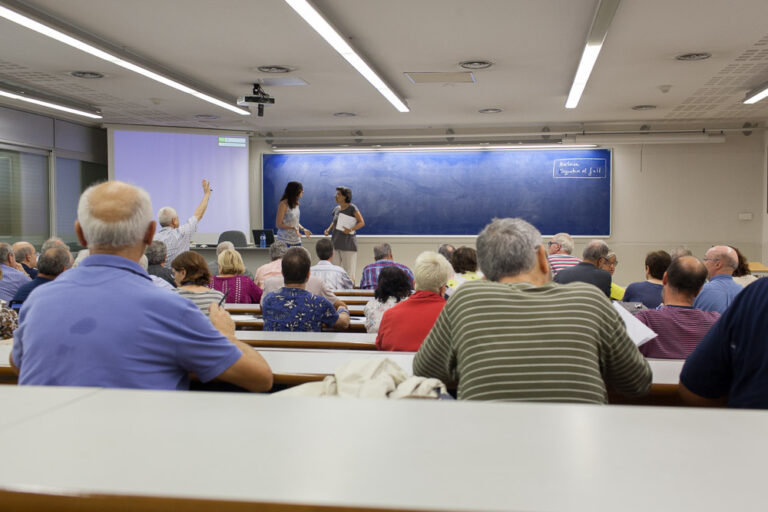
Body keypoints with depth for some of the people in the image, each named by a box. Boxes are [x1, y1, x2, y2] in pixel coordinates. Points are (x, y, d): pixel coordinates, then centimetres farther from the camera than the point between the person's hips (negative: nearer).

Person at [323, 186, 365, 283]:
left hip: (348, 244, -6)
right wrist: (329, 229, 6)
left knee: (349, 270, -3)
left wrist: (351, 229, -22)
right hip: (335, 243, 6)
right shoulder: (336, 209, 10)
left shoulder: (352, 208, -7)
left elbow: (362, 222, -7)